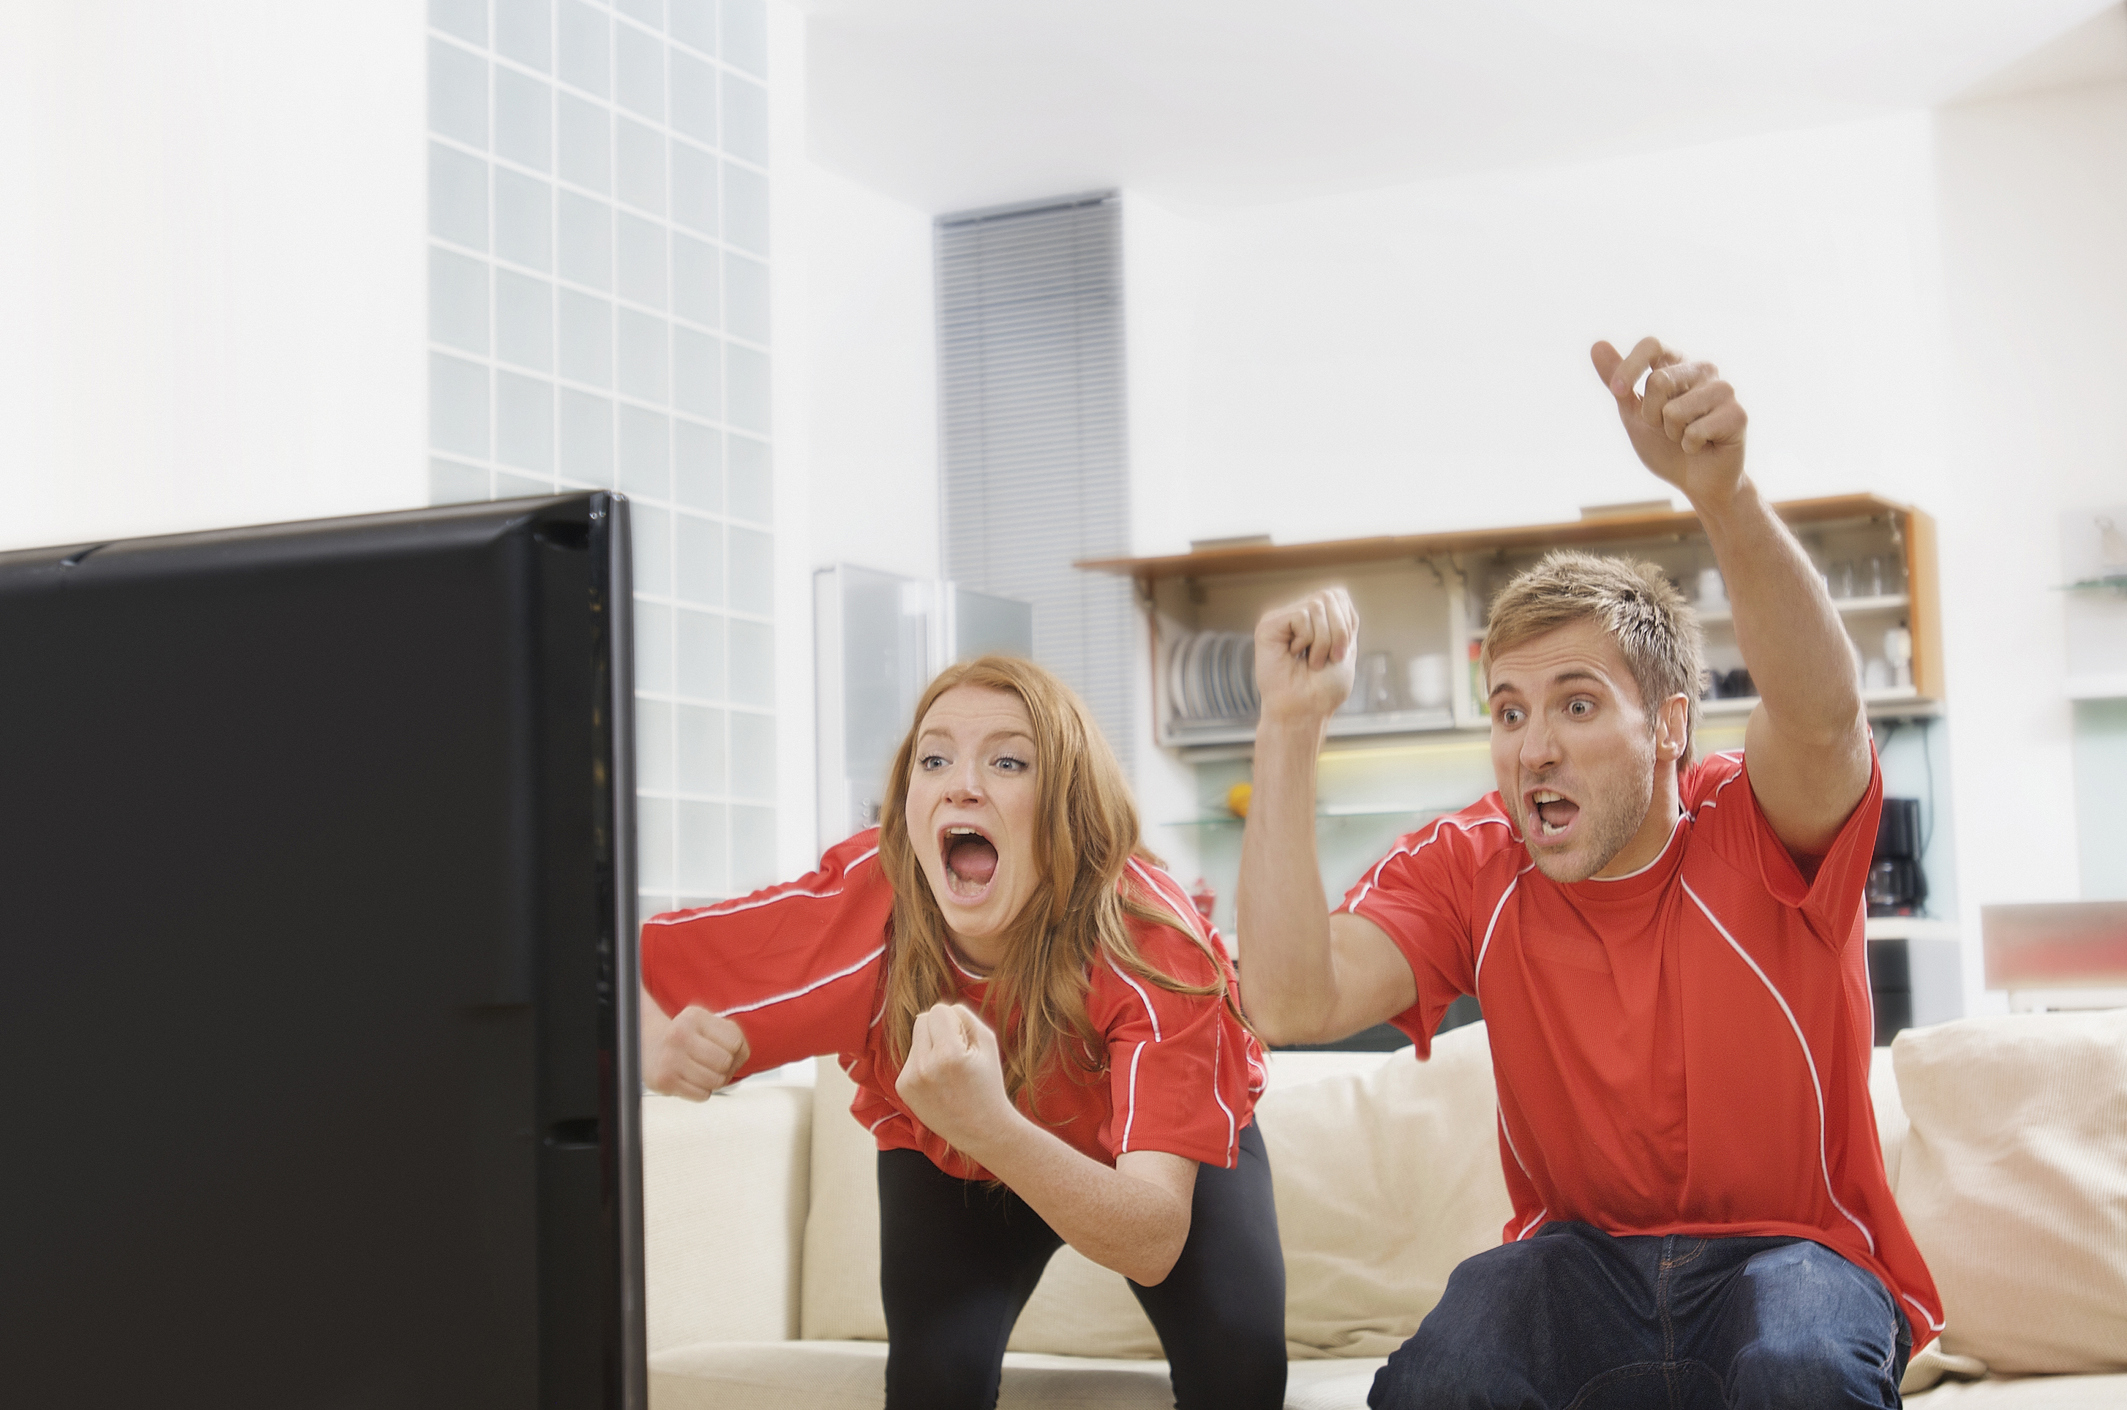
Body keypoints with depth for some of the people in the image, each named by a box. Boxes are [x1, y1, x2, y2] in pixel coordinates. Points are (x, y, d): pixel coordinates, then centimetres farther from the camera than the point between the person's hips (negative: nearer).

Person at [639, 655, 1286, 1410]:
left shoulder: (1151, 943, -37)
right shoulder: (855, 908, -32)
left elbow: (1154, 1244, -46)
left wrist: (992, 1127, -63)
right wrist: (655, 1046, -45)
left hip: (1164, 1149, -1)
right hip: (950, 1160, 1)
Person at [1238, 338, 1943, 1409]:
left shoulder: (1759, 832, -12)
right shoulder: (1469, 869, -4)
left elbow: (1823, 718, -37)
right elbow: (1294, 1003, -21)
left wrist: (1723, 496, -55)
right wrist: (1292, 725, -24)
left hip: (1795, 1251, -1)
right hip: (1584, 1261, 1)